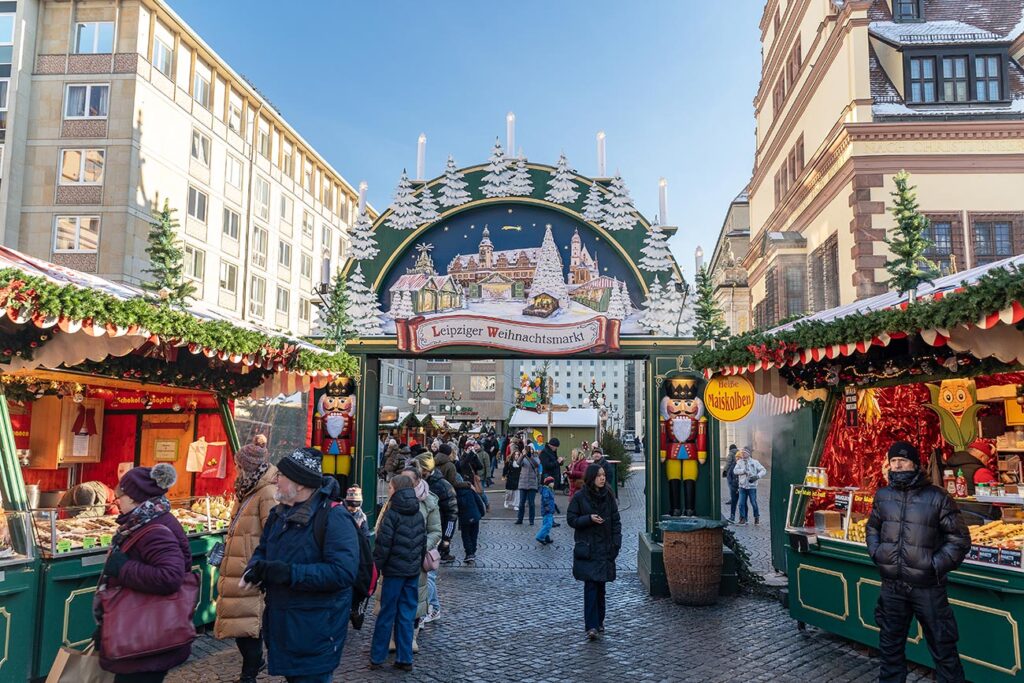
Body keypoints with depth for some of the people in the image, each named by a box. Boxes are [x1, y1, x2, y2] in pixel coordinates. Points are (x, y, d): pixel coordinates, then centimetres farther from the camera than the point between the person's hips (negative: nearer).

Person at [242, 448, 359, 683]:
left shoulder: (333, 517, -20)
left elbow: (343, 572, -29)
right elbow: (262, 549, 18)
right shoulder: (279, 513, 9)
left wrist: (285, 572, -30)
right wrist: (255, 568, -8)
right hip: (280, 624, 8)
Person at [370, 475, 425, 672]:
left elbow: (383, 544, -15)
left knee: (386, 615, 4)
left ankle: (377, 657, 13)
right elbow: (423, 542, 12)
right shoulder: (418, 515, 7)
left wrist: (375, 567, -7)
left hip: (394, 570, -5)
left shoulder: (392, 514, -12)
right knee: (407, 615, 9)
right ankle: (404, 659, 13)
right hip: (413, 571, 5)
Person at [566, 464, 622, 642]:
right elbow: (571, 519, -2)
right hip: (587, 549, -3)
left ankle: (599, 621, 25)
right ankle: (592, 626, -10)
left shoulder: (608, 497, 6)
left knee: (600, 585, 10)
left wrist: (616, 543, -1)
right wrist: (589, 519, -17)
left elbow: (616, 521, 8)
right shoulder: (579, 497, -4)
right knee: (591, 586, -10)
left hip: (605, 548, 3)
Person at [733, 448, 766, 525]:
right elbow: (735, 471, -7)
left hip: (752, 486, -2)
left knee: (754, 503, 3)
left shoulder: (754, 462, 3)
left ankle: (757, 517, 22)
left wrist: (757, 476, -15)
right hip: (742, 486, 2)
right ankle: (742, 518, 11)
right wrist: (744, 471, -19)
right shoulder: (740, 462, 6)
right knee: (741, 503, -1)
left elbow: (763, 470, 0)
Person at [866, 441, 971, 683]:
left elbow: (960, 539, -4)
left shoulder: (937, 497, -8)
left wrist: (937, 565, -11)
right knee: (890, 644, 16)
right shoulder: (883, 496, 5)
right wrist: (875, 552, 5)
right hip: (892, 585, 4)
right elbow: (872, 528, 20)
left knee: (942, 647, 6)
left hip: (927, 587, -4)